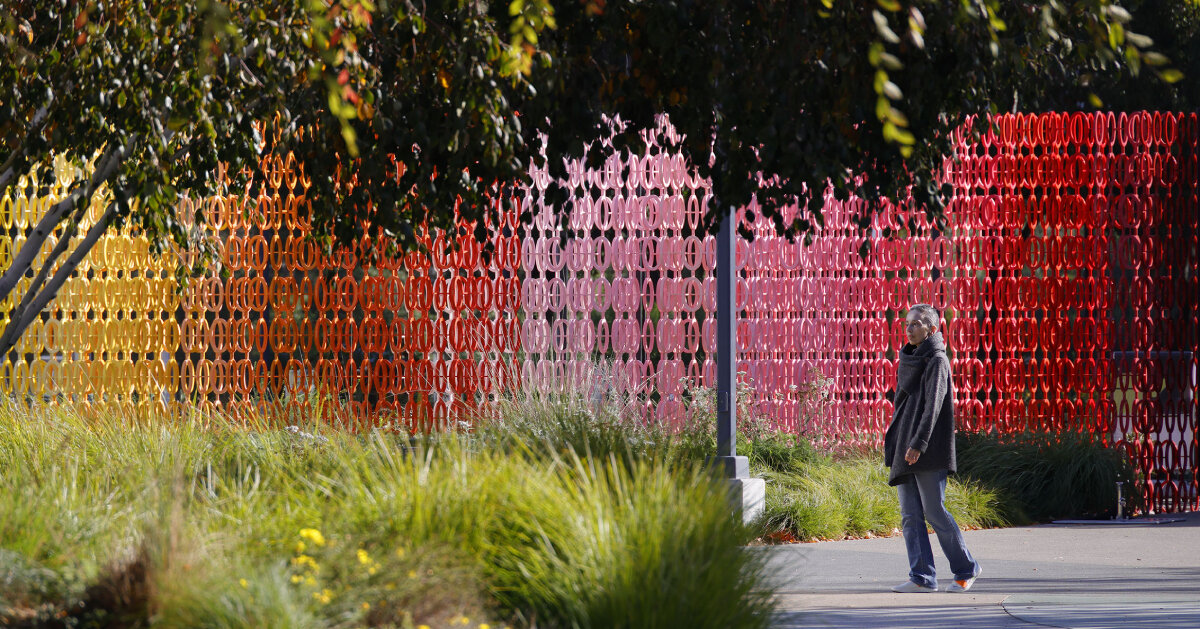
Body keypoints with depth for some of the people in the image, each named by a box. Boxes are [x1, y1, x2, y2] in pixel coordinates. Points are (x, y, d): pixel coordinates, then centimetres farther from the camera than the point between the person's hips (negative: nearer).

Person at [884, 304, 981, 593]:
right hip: (905, 449, 8)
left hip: (929, 451, -8)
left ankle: (965, 569, 7)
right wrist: (895, 444, 19)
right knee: (910, 515, 2)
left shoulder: (937, 361, -8)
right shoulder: (910, 359, 17)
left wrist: (918, 444, -25)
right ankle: (922, 577, 2)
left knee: (934, 512, -6)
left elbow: (933, 406, -17)